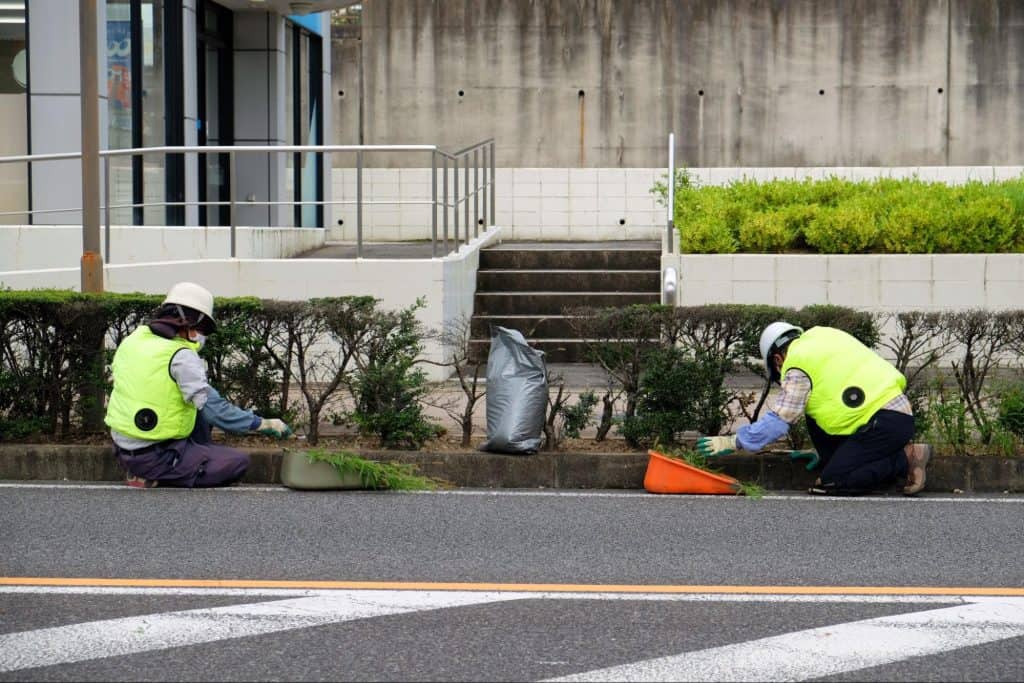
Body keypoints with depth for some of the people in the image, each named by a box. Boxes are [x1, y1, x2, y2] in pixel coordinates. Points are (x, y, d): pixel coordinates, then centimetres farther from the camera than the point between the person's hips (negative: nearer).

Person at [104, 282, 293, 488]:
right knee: (239, 462, -4)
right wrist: (263, 424, -9)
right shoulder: (181, 357, -17)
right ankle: (152, 478, -7)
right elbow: (215, 409, -18)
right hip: (155, 458, -9)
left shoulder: (131, 340, 6)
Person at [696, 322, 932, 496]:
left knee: (831, 483, -10)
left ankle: (905, 459, -8)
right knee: (815, 414, 19)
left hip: (886, 422, -9)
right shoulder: (821, 336, 22)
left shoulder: (798, 367, -4)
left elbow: (779, 421, -7)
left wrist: (733, 442, 2)